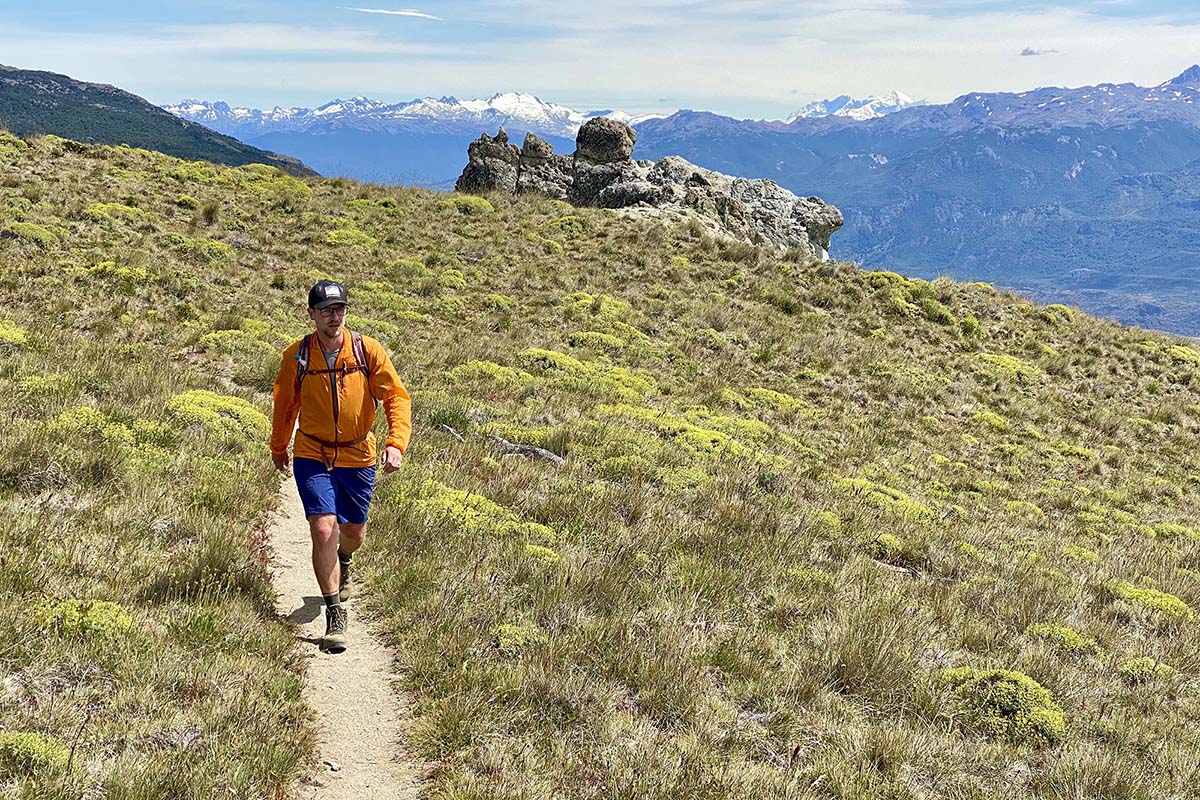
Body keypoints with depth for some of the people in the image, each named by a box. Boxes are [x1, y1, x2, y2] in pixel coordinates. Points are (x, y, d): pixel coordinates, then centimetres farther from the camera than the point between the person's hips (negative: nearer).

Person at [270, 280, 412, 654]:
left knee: (353, 531, 17)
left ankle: (342, 563, 55)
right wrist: (278, 446, 22)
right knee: (323, 530, -16)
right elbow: (285, 403, 10)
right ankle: (335, 614, -4)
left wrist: (396, 442, -25)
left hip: (358, 457, 1)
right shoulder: (297, 356, -7)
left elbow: (397, 397, -9)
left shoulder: (368, 351, -10)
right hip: (312, 457, -1)